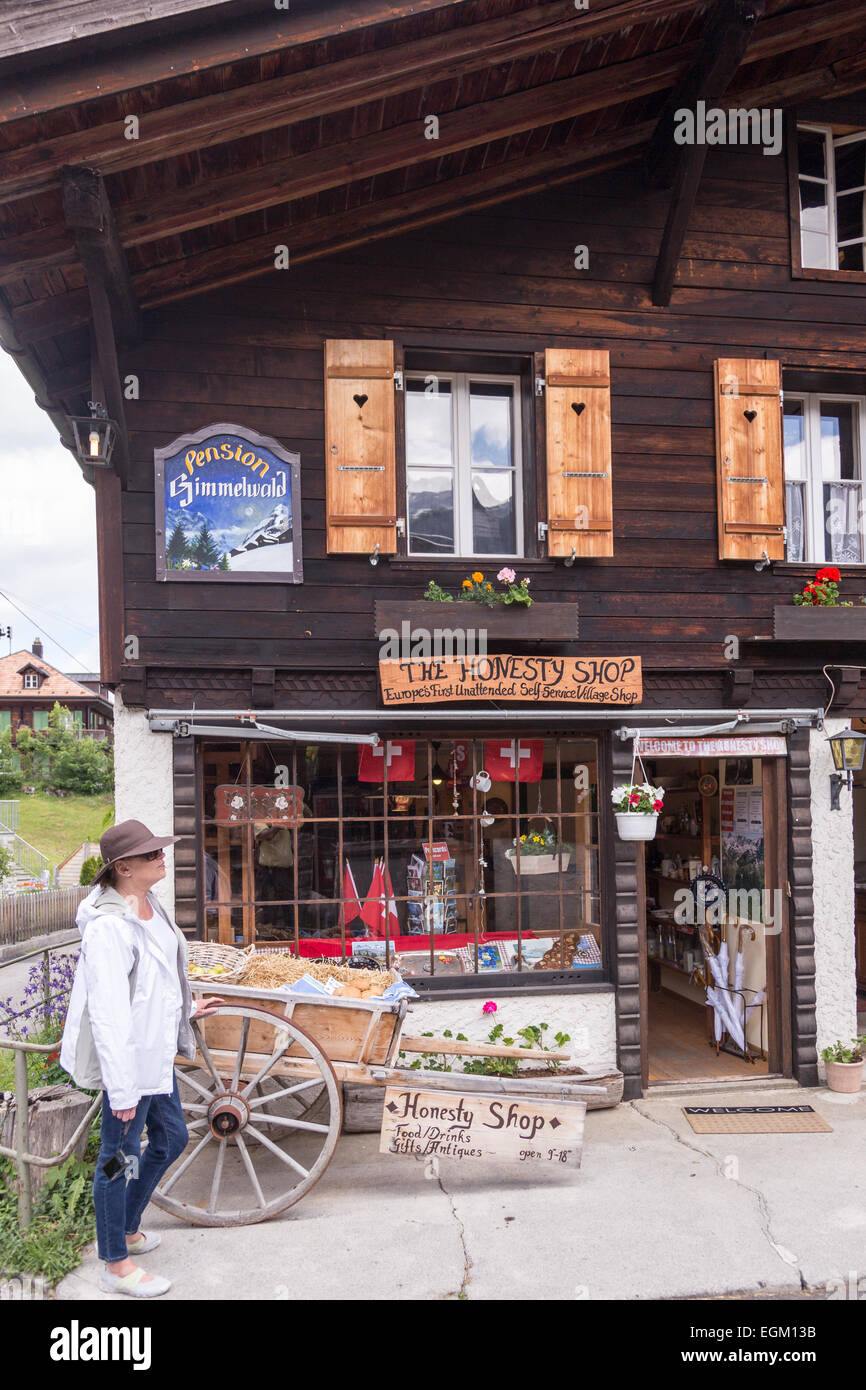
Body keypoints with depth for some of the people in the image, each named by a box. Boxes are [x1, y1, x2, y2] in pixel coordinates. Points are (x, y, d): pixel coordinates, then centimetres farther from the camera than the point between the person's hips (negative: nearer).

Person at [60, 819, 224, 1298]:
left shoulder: (148, 905, 4)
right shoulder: (109, 926, -26)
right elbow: (107, 1013, -26)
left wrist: (186, 1008, 31)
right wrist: (121, 1088, -24)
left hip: (156, 1051, 10)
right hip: (128, 1057, -10)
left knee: (171, 1137, 22)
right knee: (121, 1155, 7)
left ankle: (125, 1230, 41)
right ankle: (116, 1267, 25)